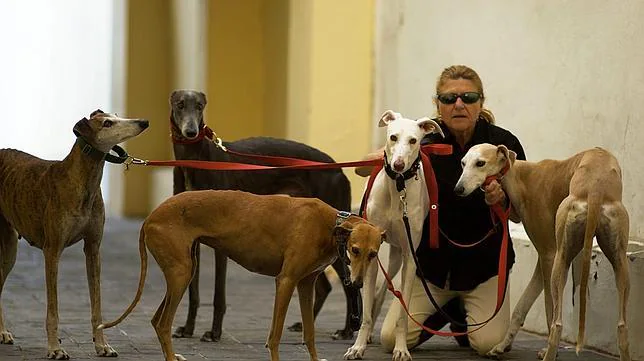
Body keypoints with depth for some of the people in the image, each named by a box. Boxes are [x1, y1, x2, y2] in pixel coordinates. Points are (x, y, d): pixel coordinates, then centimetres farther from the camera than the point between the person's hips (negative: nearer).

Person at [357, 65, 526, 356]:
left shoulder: (503, 143, -8)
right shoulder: (426, 143, -9)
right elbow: (363, 168, -14)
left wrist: (502, 198, -24)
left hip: (483, 263, -1)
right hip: (432, 260, 1)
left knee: (488, 343, -20)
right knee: (392, 339, -12)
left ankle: (464, 313, 18)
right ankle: (448, 311, 20)